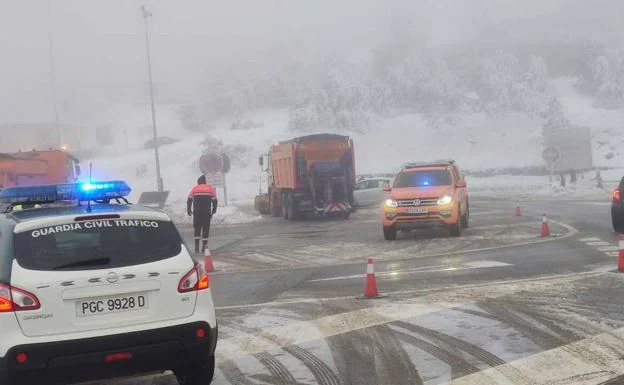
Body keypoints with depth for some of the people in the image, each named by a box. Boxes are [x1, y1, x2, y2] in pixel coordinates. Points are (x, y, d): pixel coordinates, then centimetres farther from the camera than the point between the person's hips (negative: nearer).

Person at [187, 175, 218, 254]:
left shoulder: (194, 189, 6)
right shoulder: (211, 189, 8)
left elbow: (189, 201, 3)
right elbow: (215, 201, 7)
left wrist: (189, 211, 12)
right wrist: (213, 211, 15)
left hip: (197, 213, 0)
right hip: (207, 213, 0)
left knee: (197, 229, 6)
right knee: (206, 229, 6)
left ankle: (197, 247, -4)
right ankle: (204, 247, 3)